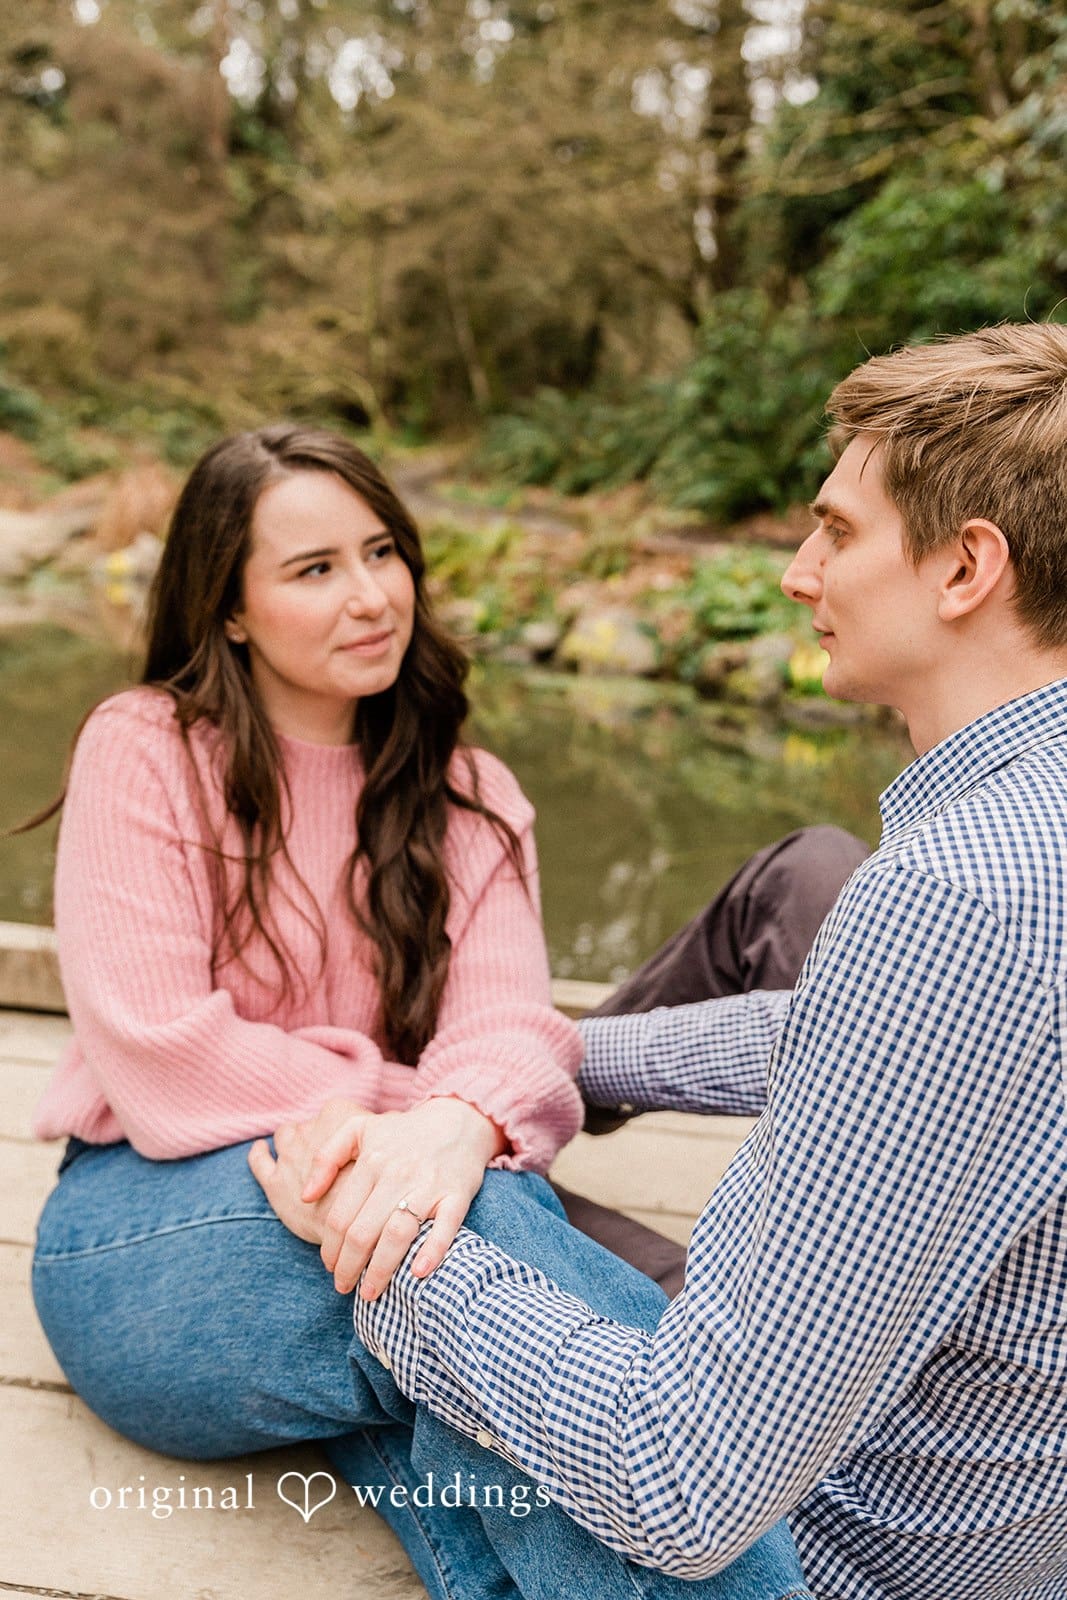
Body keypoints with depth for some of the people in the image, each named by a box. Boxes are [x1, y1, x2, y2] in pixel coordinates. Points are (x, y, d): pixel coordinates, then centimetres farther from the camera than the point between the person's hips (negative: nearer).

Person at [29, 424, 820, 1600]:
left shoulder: (467, 801, 12)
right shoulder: (144, 749, 0)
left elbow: (510, 1026, -5)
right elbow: (154, 1050, -11)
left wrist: (462, 1124, -30)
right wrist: (408, 1106, -16)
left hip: (386, 1214, 3)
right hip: (148, 1227, -3)